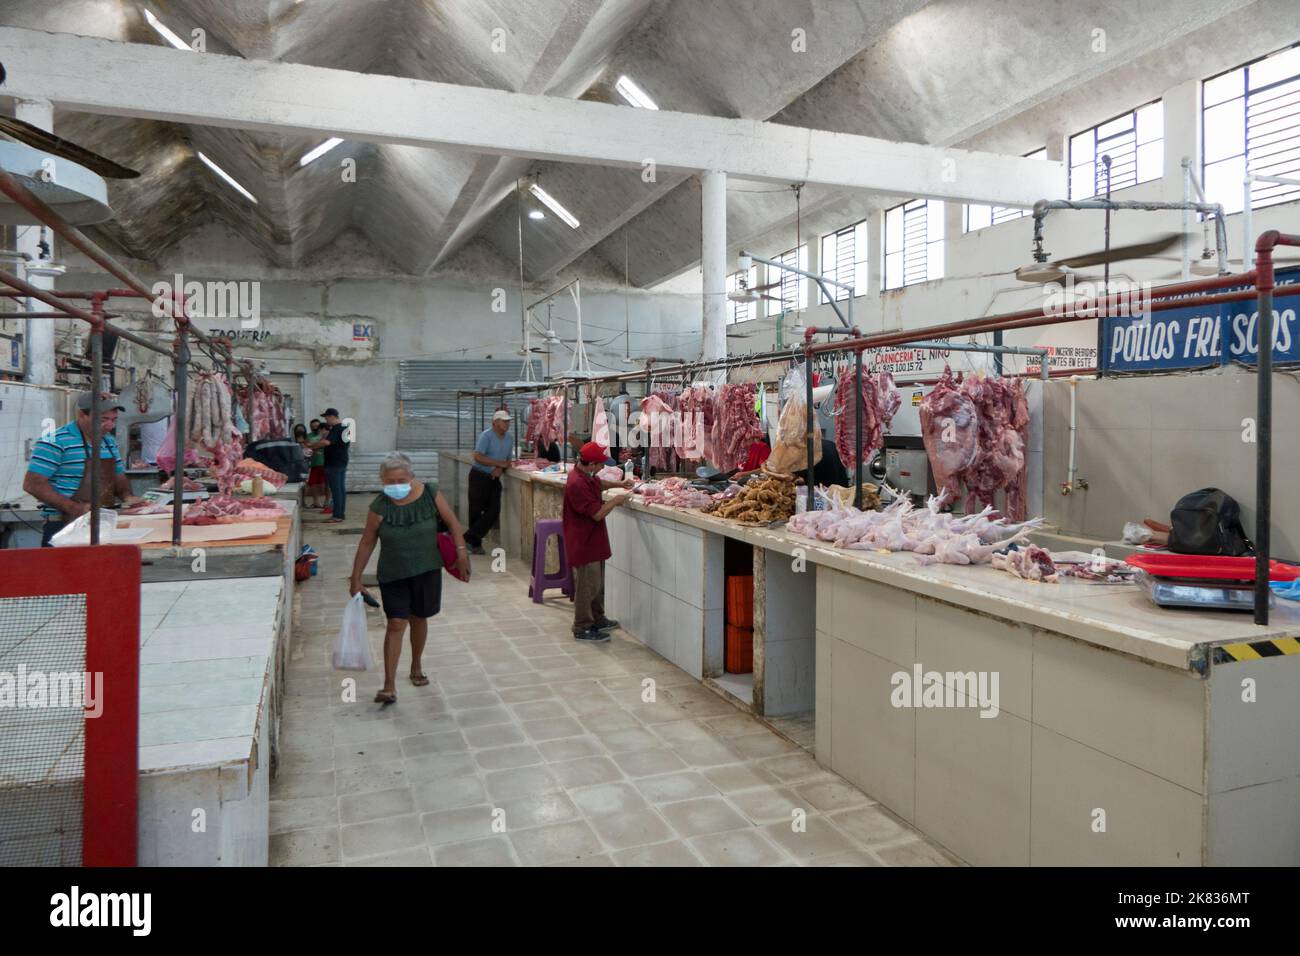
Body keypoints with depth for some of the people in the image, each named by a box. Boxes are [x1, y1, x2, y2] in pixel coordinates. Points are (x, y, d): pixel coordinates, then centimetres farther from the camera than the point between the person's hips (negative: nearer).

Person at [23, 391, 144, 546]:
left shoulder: (110, 441, 10)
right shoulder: (56, 442, -13)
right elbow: (33, 483, -15)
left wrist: (127, 496, -1)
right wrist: (74, 508, -22)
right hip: (63, 528, -6)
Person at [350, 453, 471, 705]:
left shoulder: (430, 493, -10)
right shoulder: (380, 506, -12)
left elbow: (452, 522, -1)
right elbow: (367, 543, -4)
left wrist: (461, 550, -11)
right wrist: (356, 578, -2)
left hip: (427, 570, 2)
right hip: (393, 574, -1)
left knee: (419, 619, 15)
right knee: (396, 624, -7)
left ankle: (416, 666, 39)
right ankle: (389, 686, -2)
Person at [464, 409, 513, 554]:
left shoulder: (509, 438, 6)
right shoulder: (486, 436, -14)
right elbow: (478, 457, -22)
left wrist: (501, 469, -10)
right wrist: (500, 463, -21)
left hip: (494, 478, 6)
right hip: (479, 477, -6)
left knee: (494, 511, -2)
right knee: (476, 511, 0)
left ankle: (469, 537, 6)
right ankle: (475, 544, 11)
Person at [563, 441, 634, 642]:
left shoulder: (586, 475, 3)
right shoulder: (577, 484, -28)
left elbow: (598, 482, 28)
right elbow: (597, 513, -26)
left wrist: (618, 484, 14)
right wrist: (616, 500, -12)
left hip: (594, 540, 11)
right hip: (583, 542, -10)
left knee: (597, 582, 22)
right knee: (587, 586, 0)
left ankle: (598, 619, 36)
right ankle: (582, 629, 12)